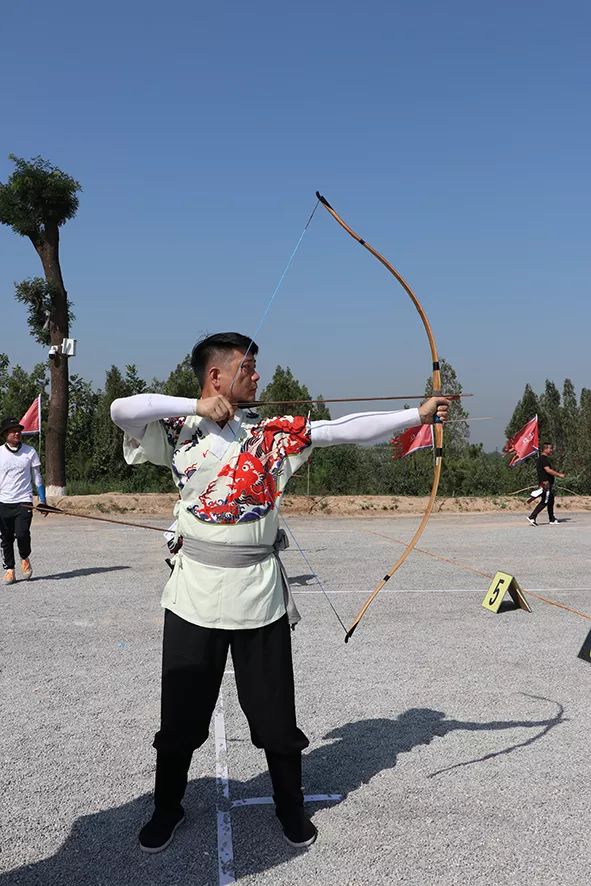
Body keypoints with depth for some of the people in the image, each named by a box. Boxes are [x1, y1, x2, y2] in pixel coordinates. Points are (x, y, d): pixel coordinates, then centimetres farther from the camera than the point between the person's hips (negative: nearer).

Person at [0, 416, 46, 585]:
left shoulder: (30, 451, 3)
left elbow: (37, 477, 8)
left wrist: (42, 500, 3)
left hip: (24, 501, -1)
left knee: (21, 534, -15)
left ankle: (25, 558, 13)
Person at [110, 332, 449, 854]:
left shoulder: (273, 434, 3)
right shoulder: (178, 431, -1)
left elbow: (346, 430, 0)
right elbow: (122, 410, -17)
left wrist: (417, 414, -3)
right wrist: (195, 407, -14)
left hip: (260, 595, 1)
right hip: (194, 597, -1)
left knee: (275, 714, 13)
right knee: (180, 715, 13)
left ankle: (291, 806, 37)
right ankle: (168, 808, 37)